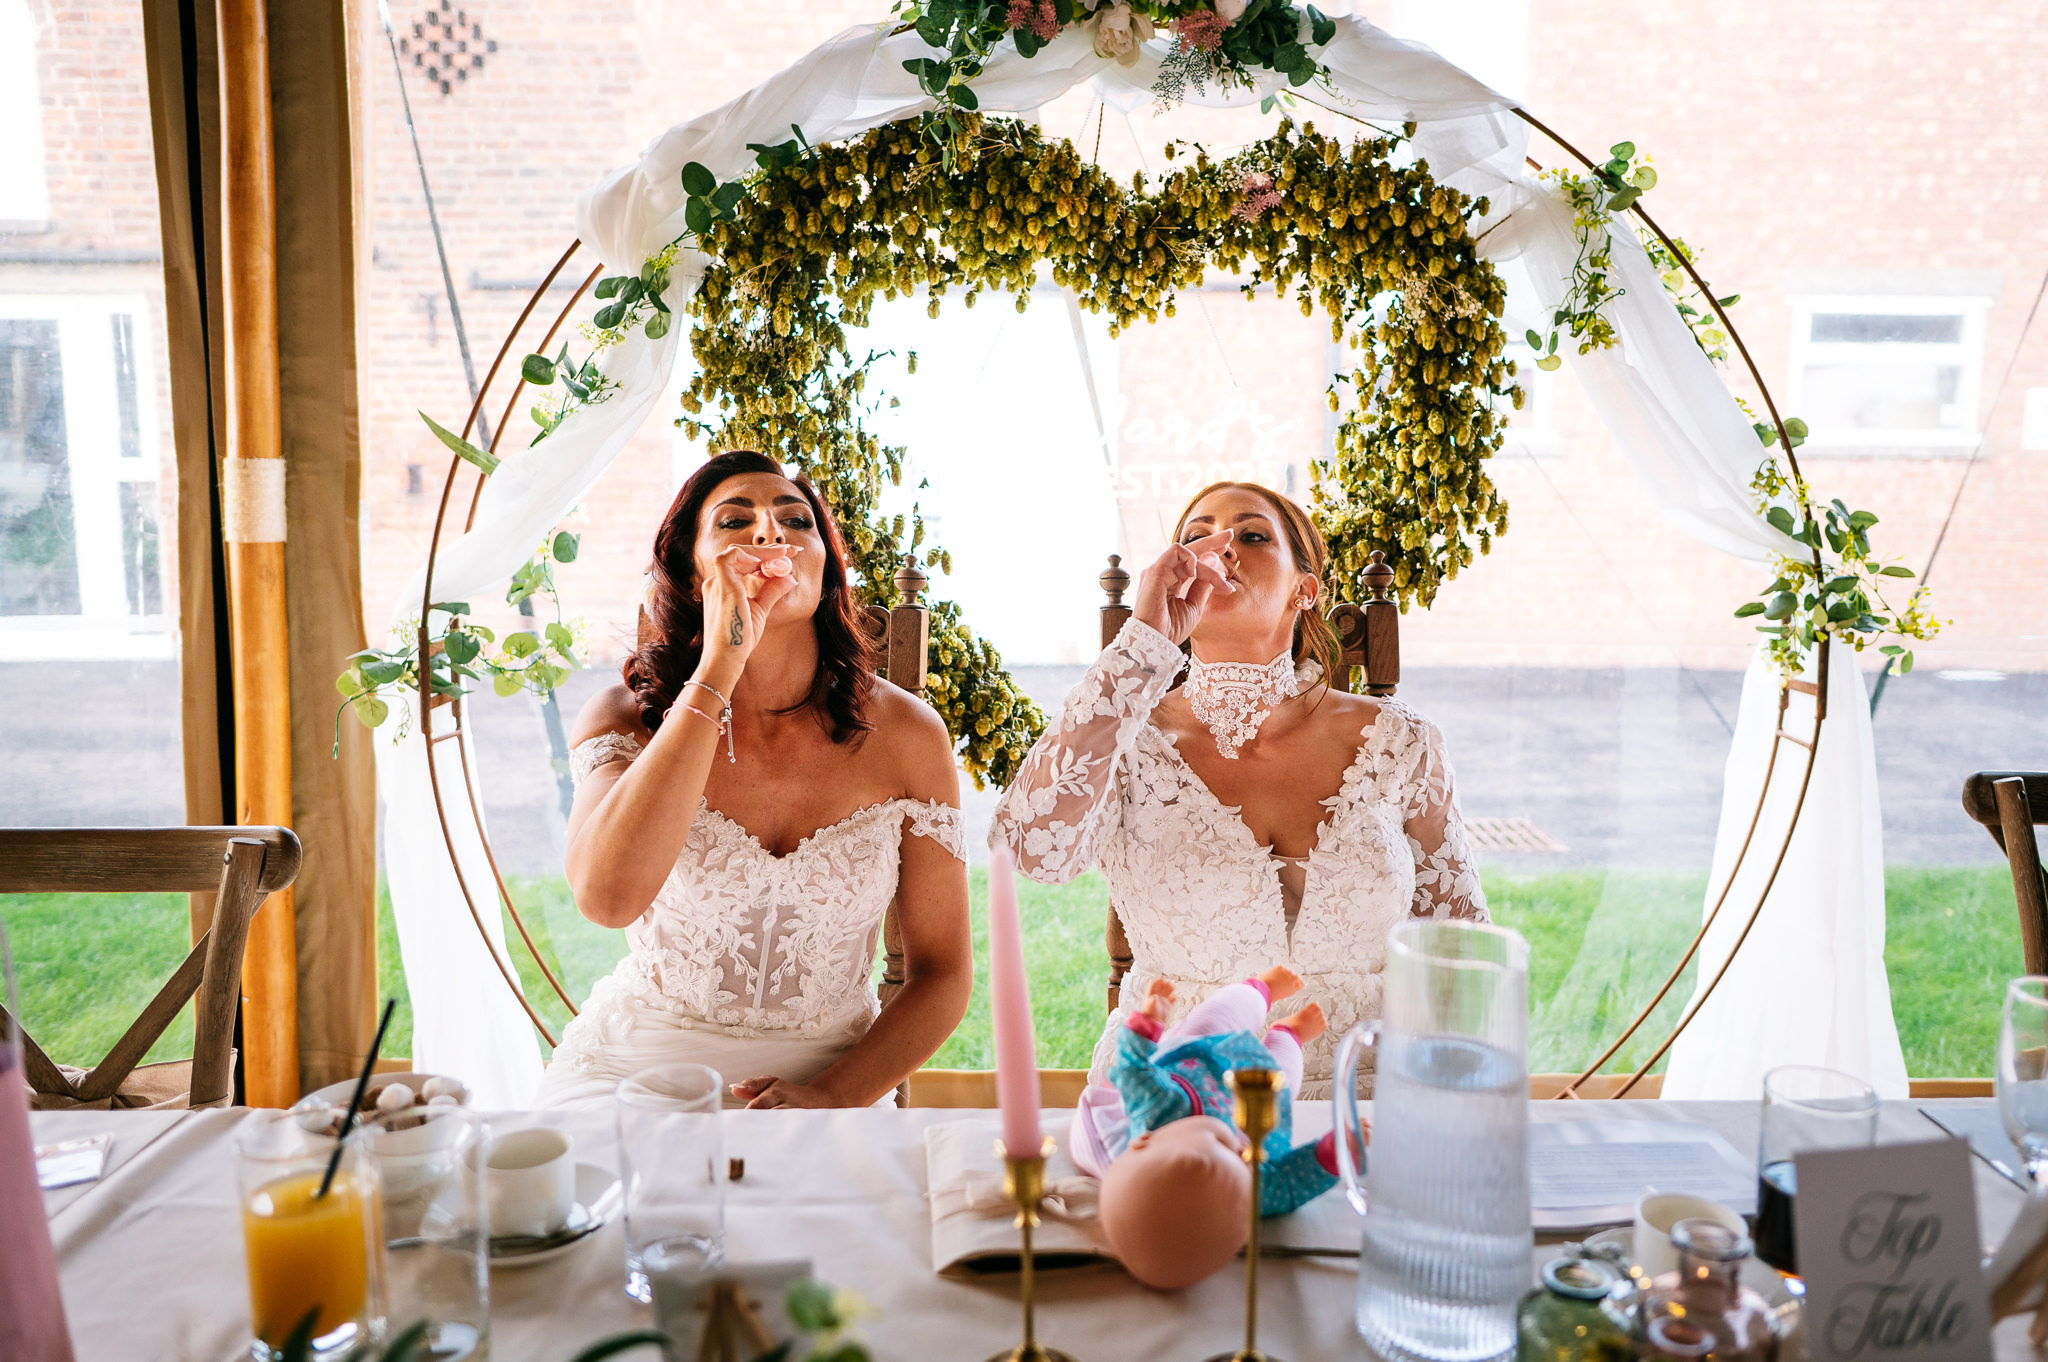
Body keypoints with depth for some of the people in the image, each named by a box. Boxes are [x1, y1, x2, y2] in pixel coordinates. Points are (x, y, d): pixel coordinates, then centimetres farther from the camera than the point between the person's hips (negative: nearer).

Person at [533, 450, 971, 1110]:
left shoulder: (905, 733, -5)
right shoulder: (627, 719, -5)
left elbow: (942, 970, 1)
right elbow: (608, 895, -27)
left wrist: (831, 1097, -16)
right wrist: (720, 664, -25)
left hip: (834, 1080, 1)